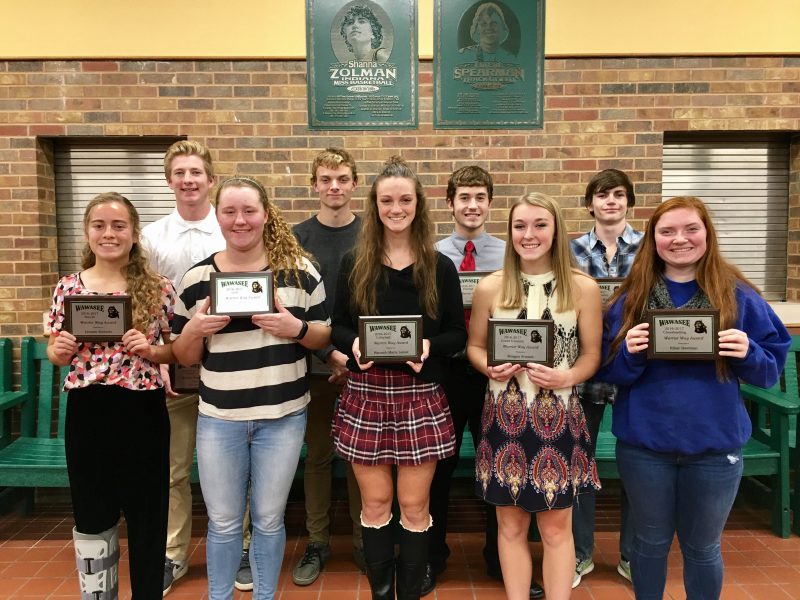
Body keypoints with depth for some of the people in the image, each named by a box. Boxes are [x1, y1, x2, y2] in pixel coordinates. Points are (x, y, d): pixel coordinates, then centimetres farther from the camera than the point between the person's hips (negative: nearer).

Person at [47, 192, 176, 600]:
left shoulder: (158, 288, -3)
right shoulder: (68, 288, 2)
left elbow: (178, 351, 2)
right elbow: (56, 355, 10)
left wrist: (150, 350, -17)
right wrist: (59, 349, -12)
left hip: (143, 411, -2)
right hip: (86, 412, 2)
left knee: (146, 513, 11)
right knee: (91, 516, 15)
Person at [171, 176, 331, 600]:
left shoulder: (298, 269, -3)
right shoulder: (196, 278, 0)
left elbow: (324, 337, 2)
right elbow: (184, 357, 6)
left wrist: (297, 329, -18)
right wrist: (193, 330, -15)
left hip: (283, 415, 0)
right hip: (218, 418, 1)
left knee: (269, 519, 15)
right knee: (223, 522, 14)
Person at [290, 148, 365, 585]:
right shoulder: (297, 237, 2)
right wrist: (330, 352, -11)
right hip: (314, 364, 0)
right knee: (317, 454, 10)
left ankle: (362, 540, 25)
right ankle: (317, 541, 25)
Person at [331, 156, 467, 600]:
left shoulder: (440, 267, 2)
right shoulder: (354, 263, 4)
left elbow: (457, 333, 3)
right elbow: (337, 327, 6)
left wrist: (429, 346, -17)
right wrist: (353, 343, -15)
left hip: (421, 396, 0)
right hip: (365, 395, 1)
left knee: (414, 506, 8)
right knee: (375, 504, 11)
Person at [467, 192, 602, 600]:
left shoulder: (583, 287, -3)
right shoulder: (490, 287, -1)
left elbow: (592, 355, 1)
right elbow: (474, 346, 8)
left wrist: (566, 377, -18)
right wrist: (490, 368, -13)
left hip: (558, 418, -1)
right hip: (504, 417, 1)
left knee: (556, 528, 12)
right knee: (511, 525, 14)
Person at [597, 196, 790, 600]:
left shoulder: (738, 296, -3)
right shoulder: (632, 298, -2)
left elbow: (770, 370, 0)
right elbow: (607, 372, -2)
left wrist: (749, 353, -20)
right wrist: (629, 354, -22)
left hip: (714, 446, 0)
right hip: (644, 445, 0)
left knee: (702, 547, 18)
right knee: (651, 542, 17)